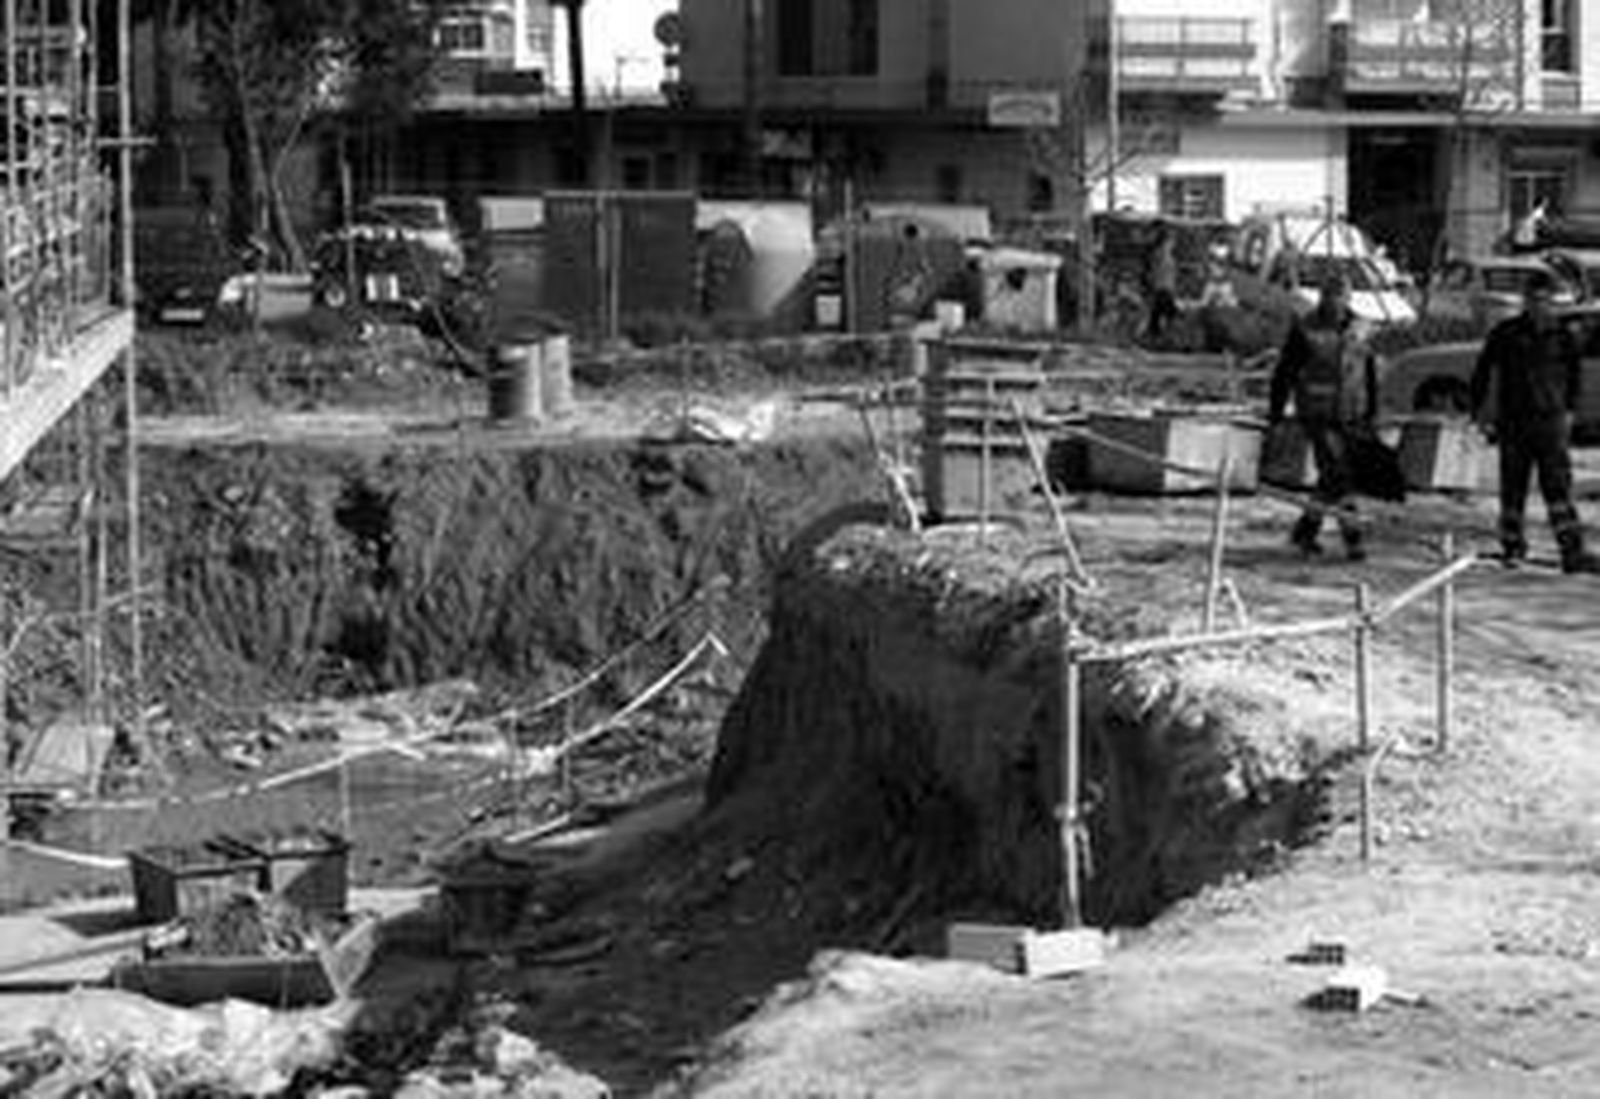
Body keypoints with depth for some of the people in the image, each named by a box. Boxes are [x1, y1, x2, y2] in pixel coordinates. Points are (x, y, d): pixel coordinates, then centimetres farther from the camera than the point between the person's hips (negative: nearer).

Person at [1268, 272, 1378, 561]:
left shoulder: (1357, 332, 7)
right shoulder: (1305, 332, -7)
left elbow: (1370, 374, 17)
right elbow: (1284, 372, -3)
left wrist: (1370, 412, 17)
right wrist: (1276, 410, -2)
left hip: (1350, 417, 5)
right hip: (1318, 415, -5)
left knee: (1331, 479, 9)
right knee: (1338, 477, -12)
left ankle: (1306, 529, 25)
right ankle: (1352, 539, -10)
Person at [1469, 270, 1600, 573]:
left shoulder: (1562, 335, 4)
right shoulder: (1505, 334, 0)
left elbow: (1573, 373, 19)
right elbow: (1482, 373, 6)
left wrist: (1569, 409, 15)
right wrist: (1479, 413, 2)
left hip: (1551, 422, 0)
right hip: (1514, 421, 0)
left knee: (1559, 489, -8)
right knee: (1513, 489, 5)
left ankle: (1572, 552, -13)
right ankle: (1513, 547, 20)